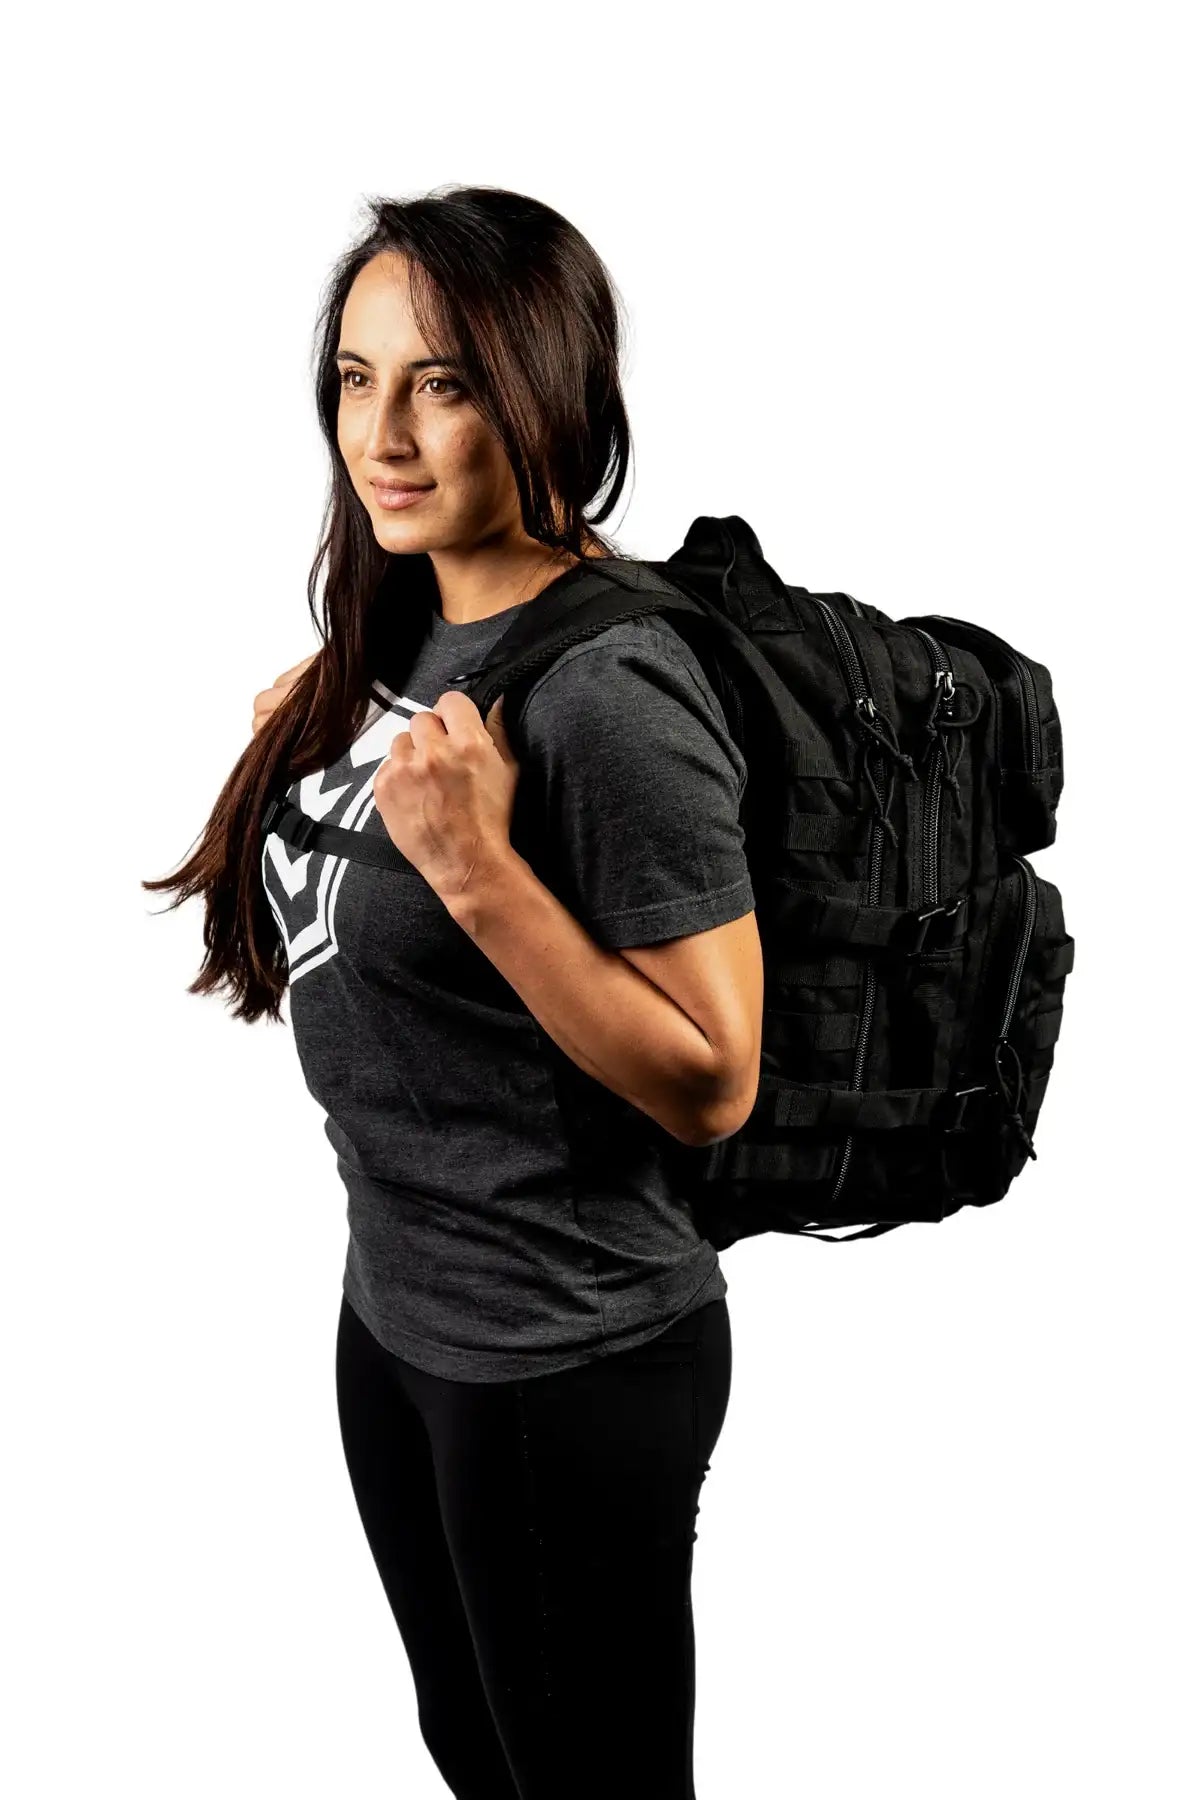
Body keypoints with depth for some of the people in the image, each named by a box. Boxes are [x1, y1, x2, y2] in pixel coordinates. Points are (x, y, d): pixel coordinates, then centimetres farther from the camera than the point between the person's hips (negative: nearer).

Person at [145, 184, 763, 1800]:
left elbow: (710, 1085, -23)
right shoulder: (412, 621, 1)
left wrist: (478, 869, -31)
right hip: (397, 1304, 9)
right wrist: (320, 728, 4)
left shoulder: (613, 696, -25)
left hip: (567, 1363, -8)